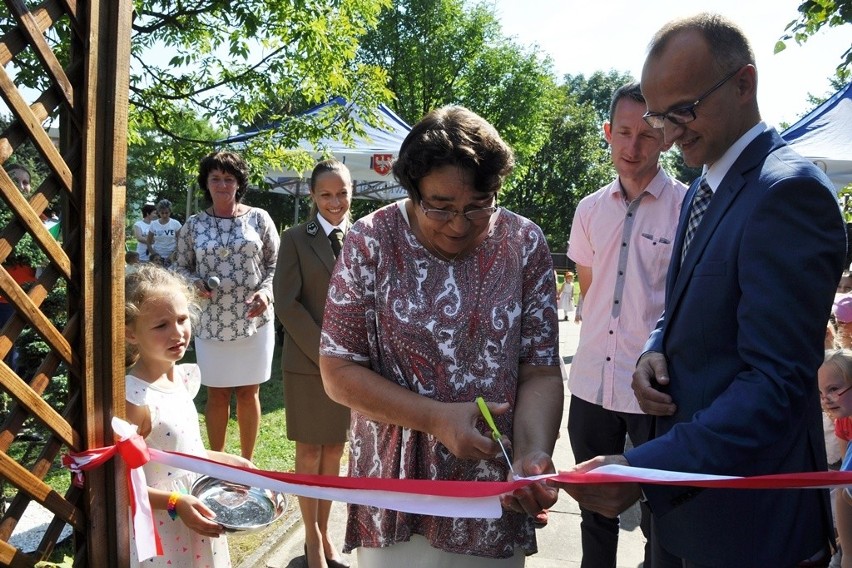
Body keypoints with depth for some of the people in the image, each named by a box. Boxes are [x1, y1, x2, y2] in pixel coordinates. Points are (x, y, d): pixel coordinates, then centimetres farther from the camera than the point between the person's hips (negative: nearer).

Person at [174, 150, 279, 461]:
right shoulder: (194, 224, 3)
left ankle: (247, 462, 25)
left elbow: (275, 263, 4)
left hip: (254, 321, 0)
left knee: (248, 393, 9)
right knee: (217, 395, 10)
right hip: (211, 322, 1)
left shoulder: (259, 218, 1)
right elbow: (180, 267, 10)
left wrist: (266, 291, -13)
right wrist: (195, 283, -11)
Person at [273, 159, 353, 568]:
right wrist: (325, 353, -14)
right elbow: (287, 304, -9)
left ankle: (325, 533, 29)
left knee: (334, 451, 13)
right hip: (307, 363, -3)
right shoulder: (296, 239, -4)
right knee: (309, 454, 8)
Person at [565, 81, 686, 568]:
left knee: (661, 519, 10)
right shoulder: (590, 209, 7)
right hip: (592, 384, 5)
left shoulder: (689, 207, -7)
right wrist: (597, 343, 13)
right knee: (594, 509, 20)